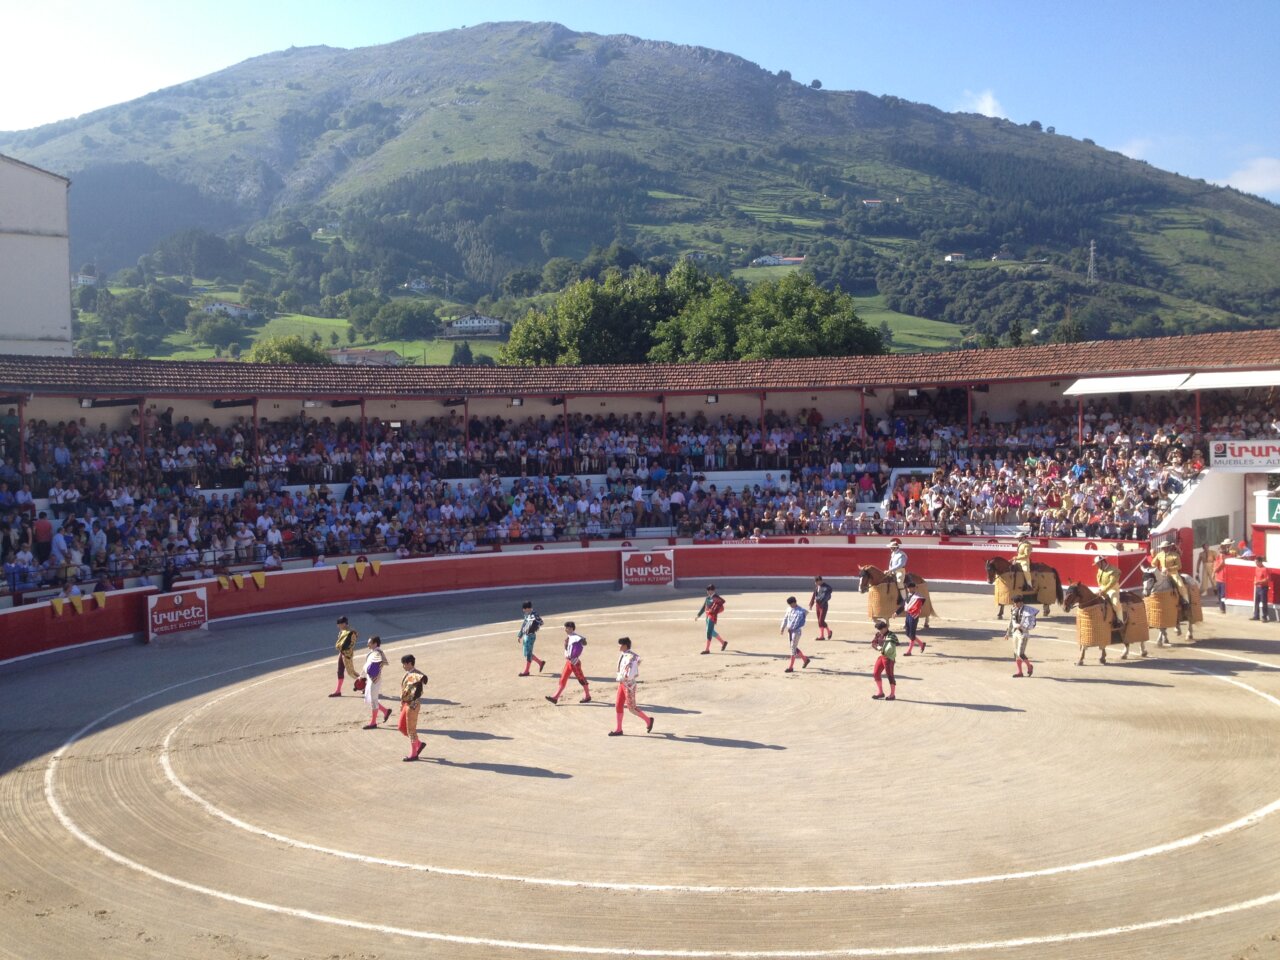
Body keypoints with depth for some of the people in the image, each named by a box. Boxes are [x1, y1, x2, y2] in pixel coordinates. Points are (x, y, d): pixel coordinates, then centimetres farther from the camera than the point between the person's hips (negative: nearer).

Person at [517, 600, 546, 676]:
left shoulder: (534, 615, -17)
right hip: (525, 636, 9)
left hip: (530, 636, -9)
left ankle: (526, 671, 8)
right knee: (526, 653, 15)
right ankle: (540, 663, 29)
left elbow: (540, 622, -31)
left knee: (528, 653, -1)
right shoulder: (527, 615, 11)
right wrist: (520, 635, 22)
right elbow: (523, 625, 20)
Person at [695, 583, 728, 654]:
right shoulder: (708, 597, 13)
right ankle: (723, 642, 33)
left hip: (712, 616, -9)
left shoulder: (716, 597, -12)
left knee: (709, 632, -8)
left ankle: (707, 649, -4)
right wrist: (698, 615, 18)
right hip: (707, 616, 9)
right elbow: (703, 607, 19)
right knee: (711, 631, 18)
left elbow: (722, 601, -29)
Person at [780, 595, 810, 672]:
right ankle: (805, 659, 34)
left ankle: (791, 667, -2)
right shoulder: (789, 608, 8)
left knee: (793, 648, -6)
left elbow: (797, 621, -20)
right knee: (793, 647, 15)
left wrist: (790, 627, -23)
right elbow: (785, 618, 13)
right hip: (790, 630, 8)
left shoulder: (800, 611, -15)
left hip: (796, 631, -8)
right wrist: (783, 628, 6)